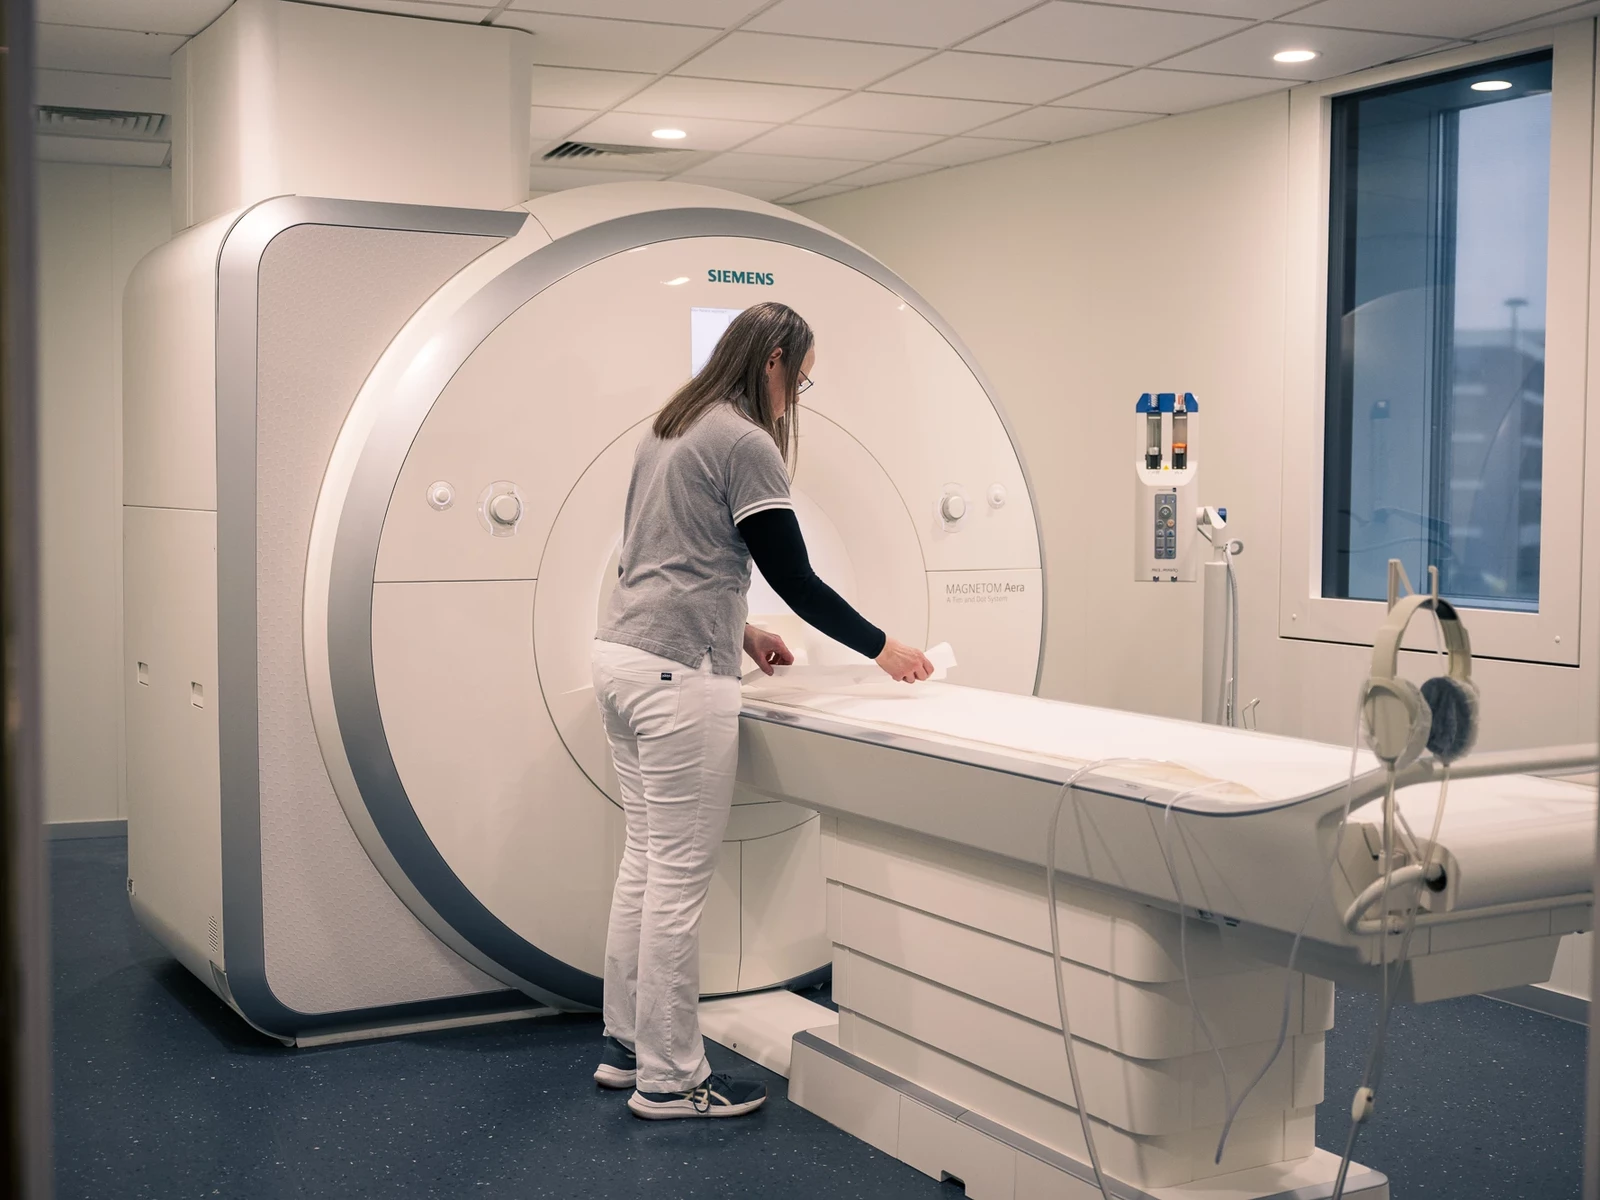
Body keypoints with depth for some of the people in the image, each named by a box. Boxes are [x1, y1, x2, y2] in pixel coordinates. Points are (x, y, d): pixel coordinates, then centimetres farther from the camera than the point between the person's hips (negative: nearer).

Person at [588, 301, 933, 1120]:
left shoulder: (671, 430, 17)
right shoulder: (746, 444, -10)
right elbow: (795, 578, -9)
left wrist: (739, 630, 24)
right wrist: (881, 647, 2)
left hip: (621, 656, 10)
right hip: (678, 675, -10)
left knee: (645, 860, 15)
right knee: (680, 876, -3)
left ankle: (626, 1046, 22)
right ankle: (668, 1079, 4)